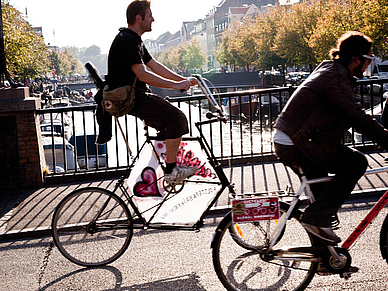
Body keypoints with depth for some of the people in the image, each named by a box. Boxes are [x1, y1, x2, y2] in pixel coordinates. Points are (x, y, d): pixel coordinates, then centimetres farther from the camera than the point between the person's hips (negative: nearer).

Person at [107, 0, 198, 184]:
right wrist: (175, 85, -20)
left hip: (136, 95, 11)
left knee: (177, 118, 11)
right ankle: (171, 172, -12)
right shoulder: (126, 41, -17)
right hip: (128, 98, -11)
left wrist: (183, 80, 11)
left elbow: (155, 66, 18)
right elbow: (142, 75, -24)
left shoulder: (134, 40, 17)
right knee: (176, 119, -17)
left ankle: (172, 164, 16)